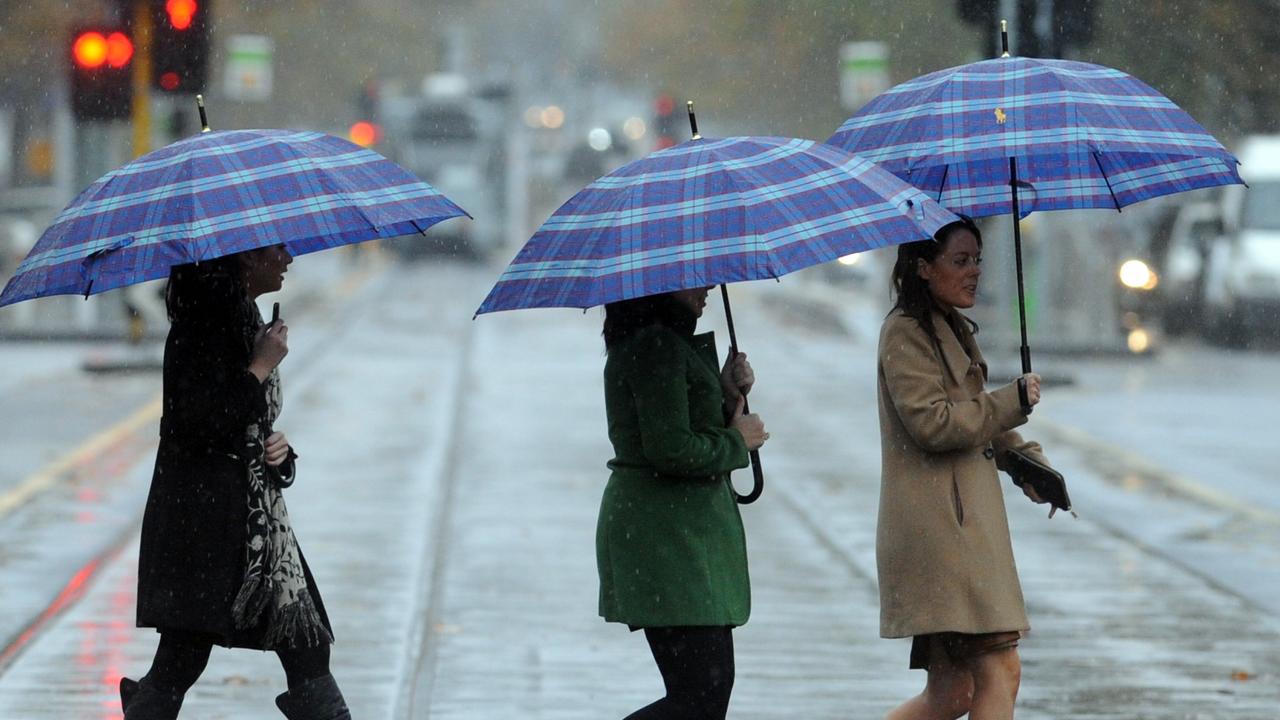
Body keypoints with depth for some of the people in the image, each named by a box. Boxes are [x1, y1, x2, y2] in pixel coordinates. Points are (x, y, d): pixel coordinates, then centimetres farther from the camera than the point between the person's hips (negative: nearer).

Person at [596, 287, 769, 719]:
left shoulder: (669, 343, 18)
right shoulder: (655, 346, -14)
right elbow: (671, 451, -21)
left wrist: (729, 397, 3)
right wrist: (737, 440, -6)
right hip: (667, 533, -11)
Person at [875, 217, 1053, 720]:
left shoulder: (954, 330, 22)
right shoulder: (905, 333, -8)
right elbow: (931, 422, -18)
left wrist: (1027, 458, 14)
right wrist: (1013, 401, -10)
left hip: (966, 522, 10)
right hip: (937, 523, -10)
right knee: (999, 668, -14)